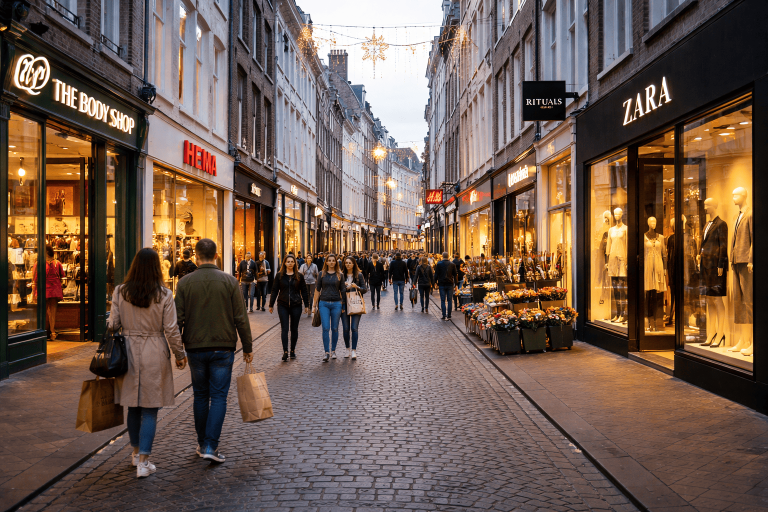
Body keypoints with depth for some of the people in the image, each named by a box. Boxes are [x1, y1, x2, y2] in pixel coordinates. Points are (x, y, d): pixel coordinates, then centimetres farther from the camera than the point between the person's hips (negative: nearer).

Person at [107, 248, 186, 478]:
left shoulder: (120, 292, -3)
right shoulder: (164, 295, -9)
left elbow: (113, 325, 1)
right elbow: (171, 329, -7)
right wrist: (180, 354, 6)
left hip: (128, 352, 3)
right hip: (154, 355, -3)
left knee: (133, 406, 17)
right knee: (150, 409, 3)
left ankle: (136, 452, 33)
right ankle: (143, 462, 1)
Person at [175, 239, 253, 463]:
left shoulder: (185, 282, -2)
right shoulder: (229, 281, -5)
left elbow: (178, 319, -2)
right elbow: (241, 318, -5)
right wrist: (247, 348, 4)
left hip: (195, 348, 2)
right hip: (223, 348, -1)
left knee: (200, 396, 14)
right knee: (218, 396, 2)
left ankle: (202, 444, 23)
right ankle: (211, 446, -6)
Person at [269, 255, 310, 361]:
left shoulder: (299, 276, 4)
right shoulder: (279, 275, 3)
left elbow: (304, 291, 8)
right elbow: (274, 291, 6)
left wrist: (306, 305, 6)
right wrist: (271, 305, 6)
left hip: (296, 305, 1)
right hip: (283, 305, -1)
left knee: (294, 329, 8)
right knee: (284, 328, -6)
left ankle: (293, 350, 19)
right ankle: (285, 351, -8)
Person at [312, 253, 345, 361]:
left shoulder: (339, 275, 4)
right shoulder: (322, 274, 5)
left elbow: (342, 290, 7)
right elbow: (317, 290, 8)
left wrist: (343, 305, 3)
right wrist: (314, 305, 5)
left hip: (336, 304, 0)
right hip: (324, 304, 0)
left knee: (335, 328, 6)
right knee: (325, 328, -8)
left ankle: (333, 350, 20)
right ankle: (327, 353, -4)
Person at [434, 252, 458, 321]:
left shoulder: (439, 264, -2)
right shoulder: (452, 264, 3)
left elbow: (436, 274, -2)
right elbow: (455, 275, 6)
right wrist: (455, 284, 12)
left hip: (442, 284, -2)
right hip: (450, 284, 2)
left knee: (443, 300, 1)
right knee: (450, 300, 8)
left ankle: (444, 316, -5)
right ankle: (449, 316, 7)